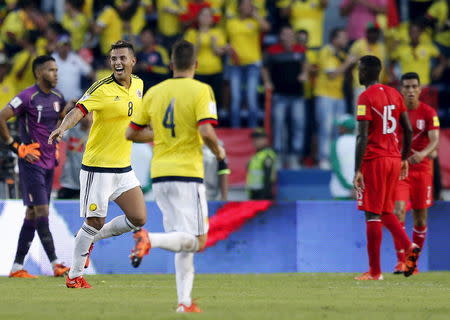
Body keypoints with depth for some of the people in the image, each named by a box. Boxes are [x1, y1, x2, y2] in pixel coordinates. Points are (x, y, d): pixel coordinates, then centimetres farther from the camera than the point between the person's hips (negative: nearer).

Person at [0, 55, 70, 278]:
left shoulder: (57, 98, 9)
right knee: (42, 212, -11)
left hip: (49, 163, 8)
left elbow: (62, 118, 29)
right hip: (32, 162, -8)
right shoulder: (27, 97, -14)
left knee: (32, 214, 9)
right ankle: (56, 265, -14)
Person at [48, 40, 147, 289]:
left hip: (123, 168, 6)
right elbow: (79, 110, -31)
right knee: (95, 222, -4)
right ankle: (74, 276, 11)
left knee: (138, 219, 1)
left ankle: (92, 239, 24)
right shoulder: (102, 89, -16)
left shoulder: (138, 85, 5)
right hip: (98, 167, -6)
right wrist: (63, 127, -48)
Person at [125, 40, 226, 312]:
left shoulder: (154, 92, 8)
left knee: (184, 242, 15)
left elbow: (131, 133, 12)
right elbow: (206, 132, -19)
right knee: (197, 240, -4)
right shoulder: (201, 90, -7)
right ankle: (151, 240, -30)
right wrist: (219, 152, 0)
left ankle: (185, 302, 8)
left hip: (159, 175, 6)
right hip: (188, 174, -6)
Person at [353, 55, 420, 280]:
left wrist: (357, 171, -17)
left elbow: (363, 137, -17)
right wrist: (404, 159, 22)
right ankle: (409, 247, -5)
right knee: (385, 212, 18)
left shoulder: (366, 98, -11)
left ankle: (375, 271, -2)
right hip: (394, 159, 7)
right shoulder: (394, 94, 11)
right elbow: (408, 130, 12)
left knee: (372, 214, -3)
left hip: (373, 160, -7)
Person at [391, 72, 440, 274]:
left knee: (420, 218, 5)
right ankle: (400, 261, -19)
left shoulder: (428, 113, -3)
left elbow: (435, 140, -14)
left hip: (422, 169, 0)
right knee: (399, 211, -18)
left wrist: (423, 154, -33)